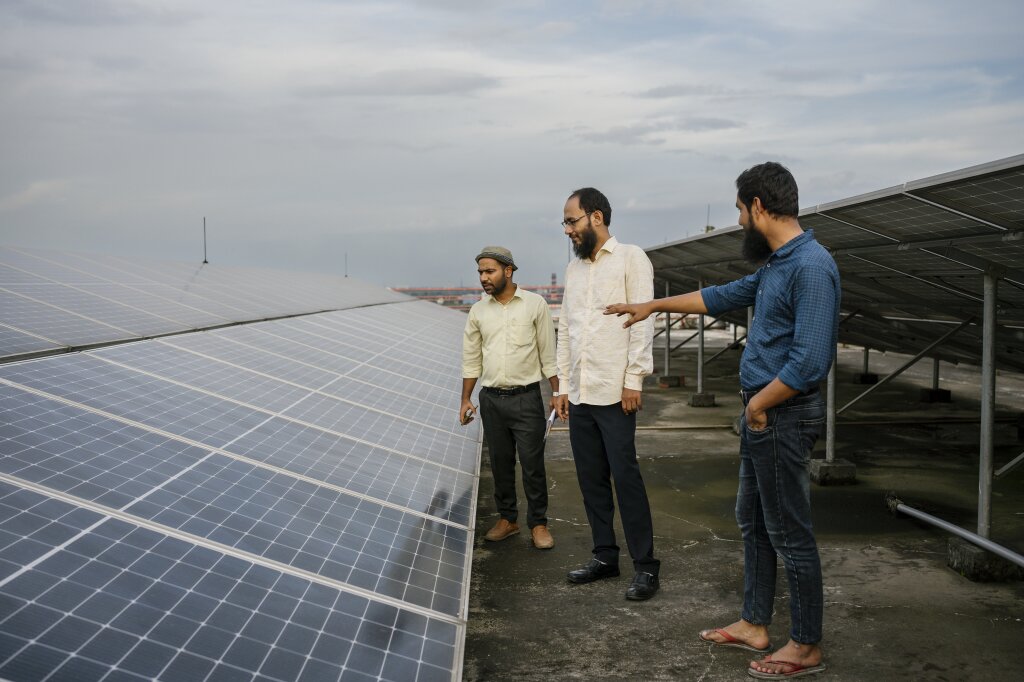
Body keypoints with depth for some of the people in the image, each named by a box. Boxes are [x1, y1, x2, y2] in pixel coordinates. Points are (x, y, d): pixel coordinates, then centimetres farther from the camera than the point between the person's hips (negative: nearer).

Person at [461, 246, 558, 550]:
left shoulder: (535, 304, -4)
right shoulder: (478, 311, 5)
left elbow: (548, 353, -1)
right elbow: (471, 359, 12)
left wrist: (557, 393, -3)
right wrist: (465, 399, 9)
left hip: (526, 398, -3)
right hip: (491, 399, 3)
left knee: (532, 464, 0)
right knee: (500, 463, 10)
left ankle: (538, 523, 11)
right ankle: (507, 519, 23)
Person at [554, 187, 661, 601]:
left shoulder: (630, 258, -3)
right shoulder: (574, 268, 16)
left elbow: (642, 322, -10)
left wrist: (634, 379, -15)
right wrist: (563, 386, 14)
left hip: (614, 392, -7)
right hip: (580, 394, 7)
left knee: (625, 477, -5)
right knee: (591, 478, 10)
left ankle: (645, 566, 4)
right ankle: (605, 555, 22)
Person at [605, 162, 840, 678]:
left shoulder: (811, 266, -20)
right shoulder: (775, 264, 12)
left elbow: (808, 362, -26)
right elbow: (722, 296, 28)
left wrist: (758, 405, -14)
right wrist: (653, 306, 34)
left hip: (782, 416, -10)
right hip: (760, 413, 10)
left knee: (789, 534, 1)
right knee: (753, 522, 18)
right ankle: (754, 625, 31)